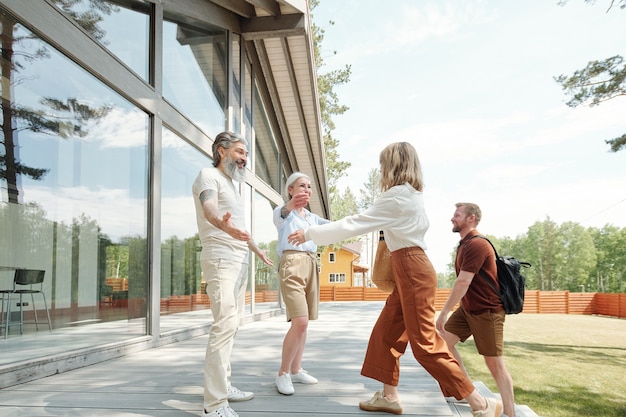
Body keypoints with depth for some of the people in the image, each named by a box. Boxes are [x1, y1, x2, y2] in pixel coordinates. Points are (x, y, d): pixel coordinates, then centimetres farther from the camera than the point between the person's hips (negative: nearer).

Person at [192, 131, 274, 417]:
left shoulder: (231, 184, 22)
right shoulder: (209, 176, -5)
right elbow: (209, 209, -27)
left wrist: (259, 251, 44)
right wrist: (223, 223, -50)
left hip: (240, 261, 10)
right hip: (221, 260, -10)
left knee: (231, 325, 12)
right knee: (225, 324, -19)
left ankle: (223, 387, 21)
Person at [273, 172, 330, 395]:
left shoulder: (312, 217, 20)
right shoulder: (282, 212, -2)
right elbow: (282, 215, -27)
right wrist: (291, 204, -51)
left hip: (311, 265, 7)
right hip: (292, 265, -7)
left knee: (303, 323, 9)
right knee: (300, 322, -16)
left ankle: (296, 370, 21)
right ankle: (283, 373, -3)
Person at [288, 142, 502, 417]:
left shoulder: (397, 196, -14)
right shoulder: (411, 195, 16)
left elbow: (355, 224, -14)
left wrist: (310, 233, -7)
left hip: (412, 270, -10)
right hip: (410, 269, 10)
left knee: (425, 344, -6)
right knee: (385, 333, 13)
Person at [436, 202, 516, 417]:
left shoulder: (477, 245, -20)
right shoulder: (464, 244, 11)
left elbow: (463, 282, -25)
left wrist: (443, 313, -22)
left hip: (487, 311, -9)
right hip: (467, 308, 9)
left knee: (494, 363, -4)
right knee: (443, 341, 6)